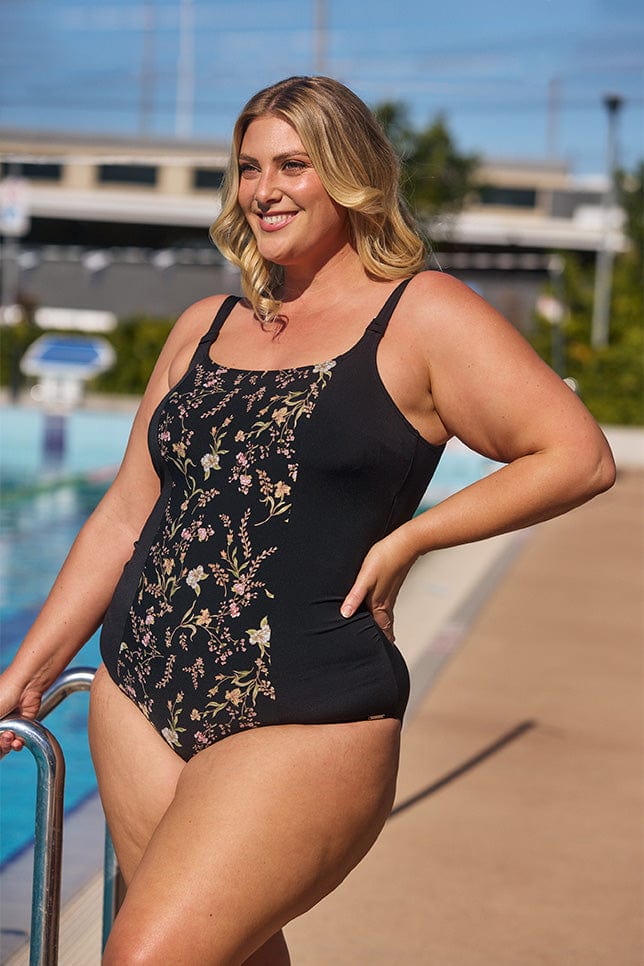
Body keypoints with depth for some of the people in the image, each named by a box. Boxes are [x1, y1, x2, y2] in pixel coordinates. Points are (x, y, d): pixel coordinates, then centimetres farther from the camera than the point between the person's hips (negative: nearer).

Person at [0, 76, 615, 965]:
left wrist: (406, 539, -9)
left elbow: (580, 457, -5)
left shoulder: (422, 316, -1)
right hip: (140, 699, 6)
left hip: (302, 721, -5)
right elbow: (127, 516, 17)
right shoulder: (204, 329, 14)